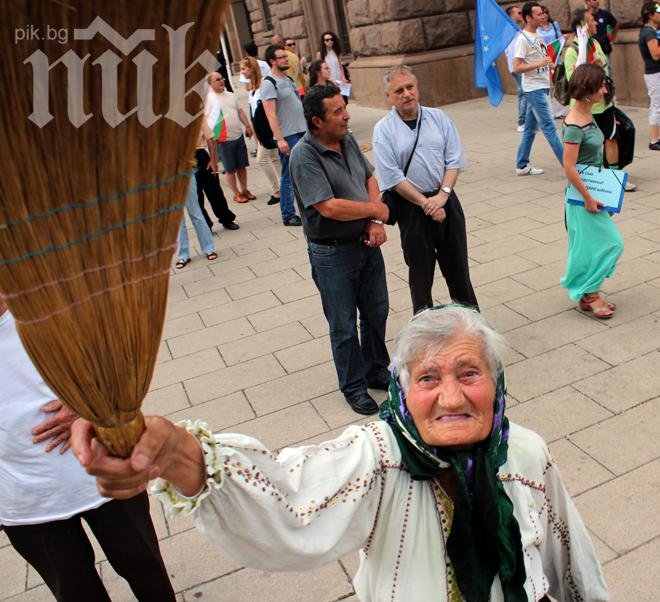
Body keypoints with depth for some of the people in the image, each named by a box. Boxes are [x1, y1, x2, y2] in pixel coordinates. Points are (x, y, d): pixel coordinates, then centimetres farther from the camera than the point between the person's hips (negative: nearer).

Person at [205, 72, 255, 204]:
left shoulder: (231, 95, 10)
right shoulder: (209, 98, -9)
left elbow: (240, 111, 17)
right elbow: (206, 119, -13)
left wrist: (247, 126, 10)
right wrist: (212, 135, -20)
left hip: (239, 136, 5)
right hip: (224, 140, -5)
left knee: (242, 166, 12)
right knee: (230, 169, 4)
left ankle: (244, 190, 25)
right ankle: (237, 193, 17)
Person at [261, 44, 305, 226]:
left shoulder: (288, 79, 16)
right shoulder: (269, 84, -11)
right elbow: (271, 115, -17)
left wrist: (308, 127, 19)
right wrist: (280, 139, -23)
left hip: (303, 132, 8)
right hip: (288, 137, -8)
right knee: (289, 177, -2)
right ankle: (288, 216, 7)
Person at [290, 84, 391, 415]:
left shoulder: (348, 140, 1)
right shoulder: (304, 155, -21)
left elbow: (370, 178, 8)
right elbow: (329, 207, -28)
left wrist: (376, 223, -9)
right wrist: (375, 210, -14)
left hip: (367, 243, 7)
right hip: (333, 254, -7)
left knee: (377, 312, 20)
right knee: (344, 326, 9)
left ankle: (377, 371, 42)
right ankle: (354, 387, 30)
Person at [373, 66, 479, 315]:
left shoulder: (438, 118, 3)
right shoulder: (383, 130, -7)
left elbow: (454, 160, 0)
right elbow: (393, 177, -11)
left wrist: (442, 195, -14)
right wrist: (426, 204, -14)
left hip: (445, 200, 3)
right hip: (411, 207, -2)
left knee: (457, 265, 13)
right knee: (420, 271, 10)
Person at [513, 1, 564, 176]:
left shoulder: (537, 35, 14)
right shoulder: (522, 38, -13)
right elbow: (517, 68, -18)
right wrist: (539, 64, -25)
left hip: (542, 87, 9)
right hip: (534, 89, -9)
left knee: (530, 128, 12)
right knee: (549, 127, -6)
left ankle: (522, 165, 18)